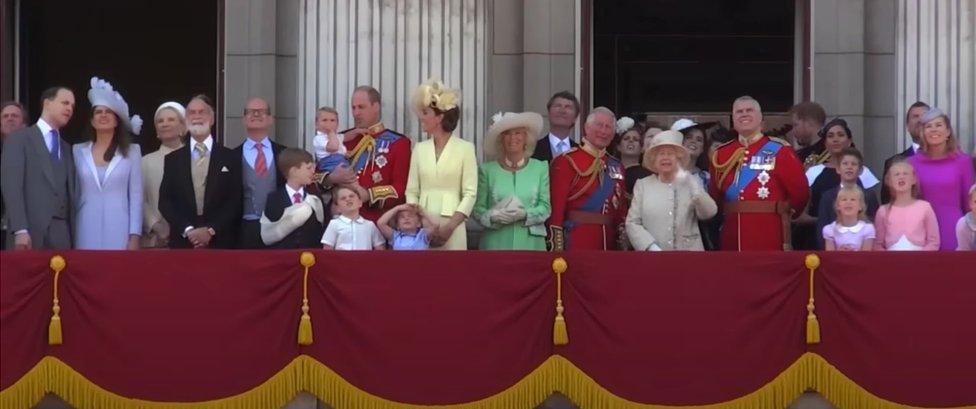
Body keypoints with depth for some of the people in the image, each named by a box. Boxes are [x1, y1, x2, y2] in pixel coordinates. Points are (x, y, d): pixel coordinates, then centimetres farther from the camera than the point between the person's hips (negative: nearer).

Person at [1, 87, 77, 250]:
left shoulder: (67, 149, 22)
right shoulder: (19, 139, 3)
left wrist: (73, 234, 6)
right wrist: (20, 230, -18)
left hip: (62, 235, 5)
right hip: (31, 232, -5)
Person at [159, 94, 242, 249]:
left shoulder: (230, 158, 7)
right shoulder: (172, 159, 12)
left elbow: (235, 201, 1)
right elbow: (165, 201, 6)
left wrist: (211, 230, -10)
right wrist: (187, 230, -9)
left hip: (220, 243, -1)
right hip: (183, 243, 1)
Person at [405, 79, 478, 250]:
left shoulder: (465, 148, -1)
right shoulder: (420, 149, 11)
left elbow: (470, 194, -4)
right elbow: (412, 191, 9)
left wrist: (450, 226, -14)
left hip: (452, 225, -3)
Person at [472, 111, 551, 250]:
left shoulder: (540, 168, 7)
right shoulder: (487, 170, 6)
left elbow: (545, 208, 3)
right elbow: (478, 209, 4)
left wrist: (524, 214, -14)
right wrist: (493, 217, -15)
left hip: (530, 243, 0)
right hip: (495, 243, 0)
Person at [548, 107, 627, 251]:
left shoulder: (617, 167, 15)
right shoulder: (566, 162, -4)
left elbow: (621, 208, 16)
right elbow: (556, 208, -9)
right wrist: (557, 248, -15)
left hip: (609, 243, 6)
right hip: (576, 244, -6)